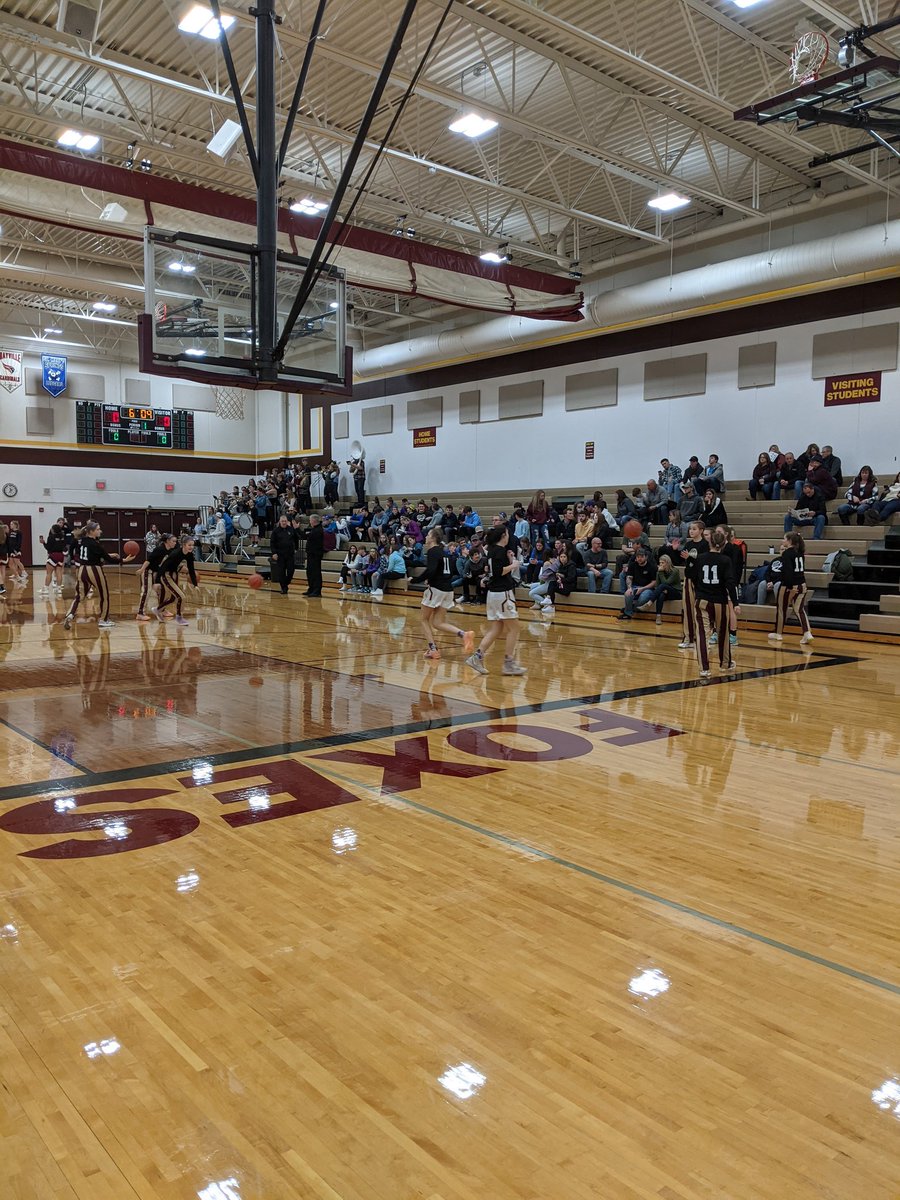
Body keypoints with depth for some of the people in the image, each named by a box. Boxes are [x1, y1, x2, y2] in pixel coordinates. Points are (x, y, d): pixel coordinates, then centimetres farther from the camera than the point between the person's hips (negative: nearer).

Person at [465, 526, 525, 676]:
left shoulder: (492, 550, 14)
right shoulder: (500, 550, -13)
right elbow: (499, 571, -22)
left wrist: (509, 560, 12)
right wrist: (512, 565, -8)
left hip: (493, 593, 9)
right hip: (502, 593, -9)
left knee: (494, 630, 9)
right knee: (513, 628, -1)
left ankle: (477, 657, 2)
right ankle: (509, 664, 1)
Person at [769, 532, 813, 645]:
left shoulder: (787, 553, -13)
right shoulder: (799, 552, 9)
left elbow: (787, 571, -22)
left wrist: (791, 586, -27)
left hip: (789, 586, -7)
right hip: (802, 585, 7)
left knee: (781, 609, 9)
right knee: (799, 609, 4)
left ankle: (778, 634, 20)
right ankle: (807, 633, -11)